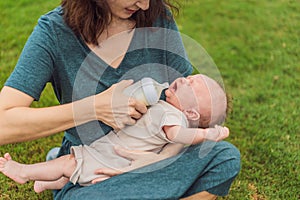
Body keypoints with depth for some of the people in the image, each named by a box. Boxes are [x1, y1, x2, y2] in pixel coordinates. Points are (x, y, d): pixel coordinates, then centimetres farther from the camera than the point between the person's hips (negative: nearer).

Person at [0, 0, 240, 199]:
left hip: (153, 156, 3)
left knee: (225, 157, -24)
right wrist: (94, 108, -27)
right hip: (86, 177, -3)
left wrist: (168, 154, -22)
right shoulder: (54, 33, -14)